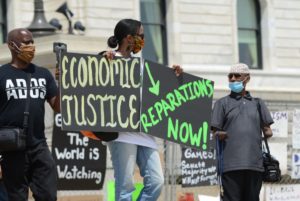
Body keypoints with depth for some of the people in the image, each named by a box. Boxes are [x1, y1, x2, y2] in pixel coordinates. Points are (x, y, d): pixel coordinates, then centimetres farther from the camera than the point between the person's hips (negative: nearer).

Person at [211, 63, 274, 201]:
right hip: (231, 163, -3)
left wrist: (267, 132, -1)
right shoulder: (222, 103, 14)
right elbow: (215, 131, 6)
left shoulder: (257, 103, 22)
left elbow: (267, 129, 21)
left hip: (254, 163, 3)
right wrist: (219, 134, -15)